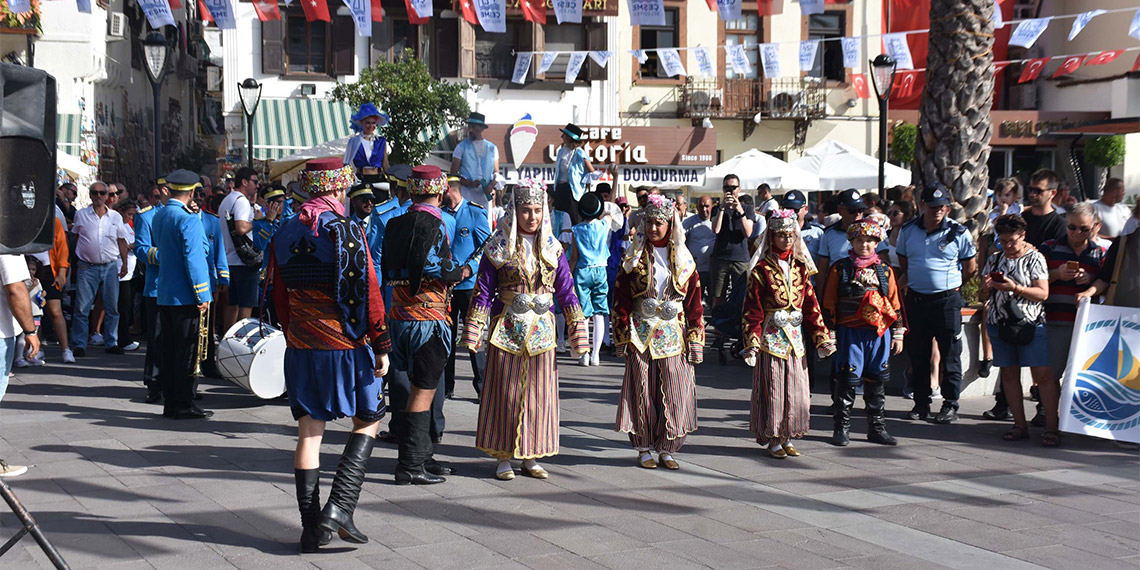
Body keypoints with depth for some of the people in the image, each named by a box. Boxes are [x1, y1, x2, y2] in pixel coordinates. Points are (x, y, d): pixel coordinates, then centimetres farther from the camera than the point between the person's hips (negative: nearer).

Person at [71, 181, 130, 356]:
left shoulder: (115, 216, 9)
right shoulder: (81, 215, 5)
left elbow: (121, 241, 14)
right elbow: (75, 239, 11)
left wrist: (124, 263, 6)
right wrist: (77, 263, 6)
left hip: (111, 266, 2)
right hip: (87, 267, -2)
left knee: (112, 307, 4)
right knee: (82, 308, -3)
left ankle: (111, 342, 14)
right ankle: (79, 344, 3)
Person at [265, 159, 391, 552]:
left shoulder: (284, 236, 7)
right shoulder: (346, 232, -11)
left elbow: (279, 296, 14)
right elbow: (367, 292, -12)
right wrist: (381, 345, -6)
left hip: (300, 348, 5)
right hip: (346, 346, -5)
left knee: (309, 432, 7)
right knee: (367, 421, 11)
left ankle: (312, 527, 8)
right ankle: (340, 508, -2)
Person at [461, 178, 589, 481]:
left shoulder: (552, 249, 6)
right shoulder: (499, 247, -2)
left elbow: (566, 292, 8)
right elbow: (483, 291, -2)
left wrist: (577, 331, 4)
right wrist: (474, 332, -7)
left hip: (540, 331, 3)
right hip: (506, 329, -2)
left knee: (539, 393, 4)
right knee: (505, 393, 1)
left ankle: (530, 457, 15)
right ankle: (503, 457, 11)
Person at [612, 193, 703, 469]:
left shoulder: (684, 261, 6)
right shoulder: (635, 259, 2)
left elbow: (694, 304, 6)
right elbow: (621, 301, 1)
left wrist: (694, 342, 1)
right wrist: (624, 337, -5)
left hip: (673, 337, 1)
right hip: (641, 336, -1)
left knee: (674, 393, 0)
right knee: (642, 392, 1)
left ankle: (666, 449, 12)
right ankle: (644, 448, 12)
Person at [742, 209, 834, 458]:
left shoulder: (800, 268, 9)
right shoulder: (762, 270, -5)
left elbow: (811, 305, 10)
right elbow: (752, 310, -7)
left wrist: (822, 336, 5)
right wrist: (752, 342, -15)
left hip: (795, 338, 5)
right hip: (771, 337, -5)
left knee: (796, 389, 6)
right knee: (772, 389, -1)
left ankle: (788, 438, 18)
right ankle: (773, 440, 9)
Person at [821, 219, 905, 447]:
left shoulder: (885, 270, 10)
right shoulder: (840, 268, 3)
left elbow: (895, 303, 13)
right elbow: (829, 303, 3)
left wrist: (898, 334, 9)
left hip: (879, 333, 3)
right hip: (849, 332, -3)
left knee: (876, 381, 8)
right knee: (847, 379, -2)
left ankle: (877, 428, 17)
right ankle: (842, 427, 7)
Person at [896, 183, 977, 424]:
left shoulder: (958, 233, -4)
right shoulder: (908, 230, 5)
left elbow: (970, 268, 5)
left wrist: (951, 286, 8)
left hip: (947, 301, -3)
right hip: (915, 300, 4)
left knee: (950, 355, 0)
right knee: (917, 354, 9)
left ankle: (950, 405, 8)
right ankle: (921, 403, 19)